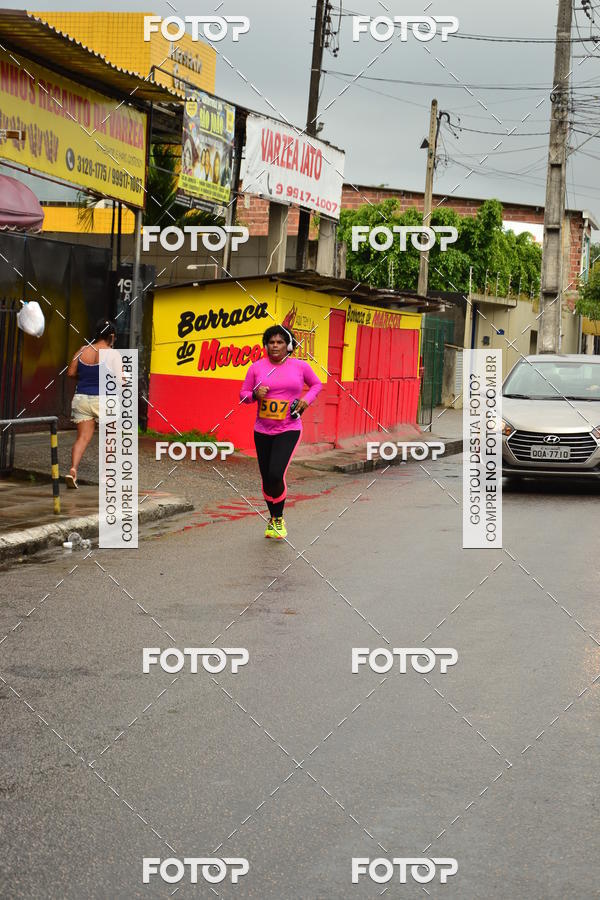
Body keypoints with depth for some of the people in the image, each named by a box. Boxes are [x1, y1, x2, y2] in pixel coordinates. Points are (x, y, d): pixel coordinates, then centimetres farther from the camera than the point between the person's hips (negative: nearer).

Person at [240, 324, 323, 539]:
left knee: (276, 475, -19)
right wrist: (255, 394, -15)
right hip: (262, 430, 3)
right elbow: (243, 395, 7)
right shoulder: (257, 367, 0)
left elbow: (316, 384, 16)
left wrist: (307, 399, -3)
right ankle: (273, 518, 32)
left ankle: (279, 518, 5)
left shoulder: (300, 366, -1)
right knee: (266, 479, 9)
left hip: (288, 429, -3)